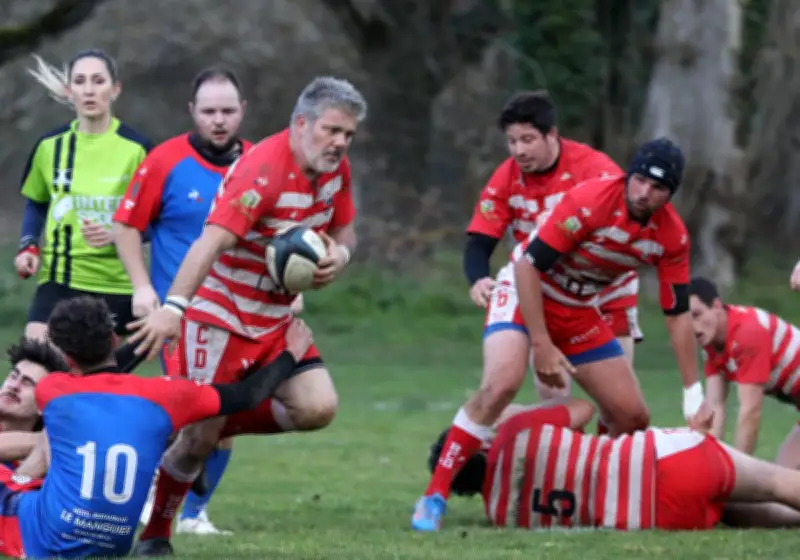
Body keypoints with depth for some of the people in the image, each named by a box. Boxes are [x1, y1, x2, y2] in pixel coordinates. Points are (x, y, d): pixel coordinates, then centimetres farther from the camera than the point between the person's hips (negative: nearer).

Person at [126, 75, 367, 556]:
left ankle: (224, 425, 14)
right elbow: (211, 242, -36)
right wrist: (173, 307, -49)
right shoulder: (262, 170, -26)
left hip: (278, 318, 7)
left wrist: (339, 255, -14)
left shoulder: (336, 168, -2)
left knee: (318, 407, -9)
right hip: (221, 314, -7)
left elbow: (344, 230, 13)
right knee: (201, 434, -8)